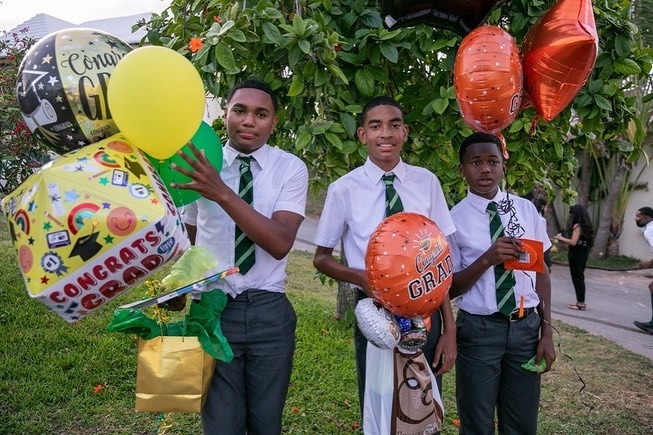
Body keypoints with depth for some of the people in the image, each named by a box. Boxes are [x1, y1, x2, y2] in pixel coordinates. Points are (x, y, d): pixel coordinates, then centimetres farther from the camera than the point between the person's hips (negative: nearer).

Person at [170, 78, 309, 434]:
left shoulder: (290, 168, -5)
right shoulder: (199, 165, 1)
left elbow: (281, 243, -20)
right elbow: (188, 240, 12)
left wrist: (222, 193, -29)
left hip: (269, 312, 0)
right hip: (213, 310, 1)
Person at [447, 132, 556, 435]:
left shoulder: (526, 209, 3)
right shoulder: (455, 219, -7)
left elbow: (540, 271, 7)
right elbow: (448, 289, -6)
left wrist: (546, 330, 2)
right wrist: (486, 259, -21)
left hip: (526, 327, 3)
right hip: (479, 330, -3)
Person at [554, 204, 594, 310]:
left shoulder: (577, 226, -17)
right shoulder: (585, 225, 10)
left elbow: (573, 242, -22)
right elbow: (578, 240, 11)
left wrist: (560, 238, -10)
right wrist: (563, 237, 12)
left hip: (576, 255, -9)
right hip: (582, 254, 9)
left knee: (577, 278, -2)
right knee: (579, 278, 15)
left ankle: (581, 303, 2)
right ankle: (580, 301, 22)